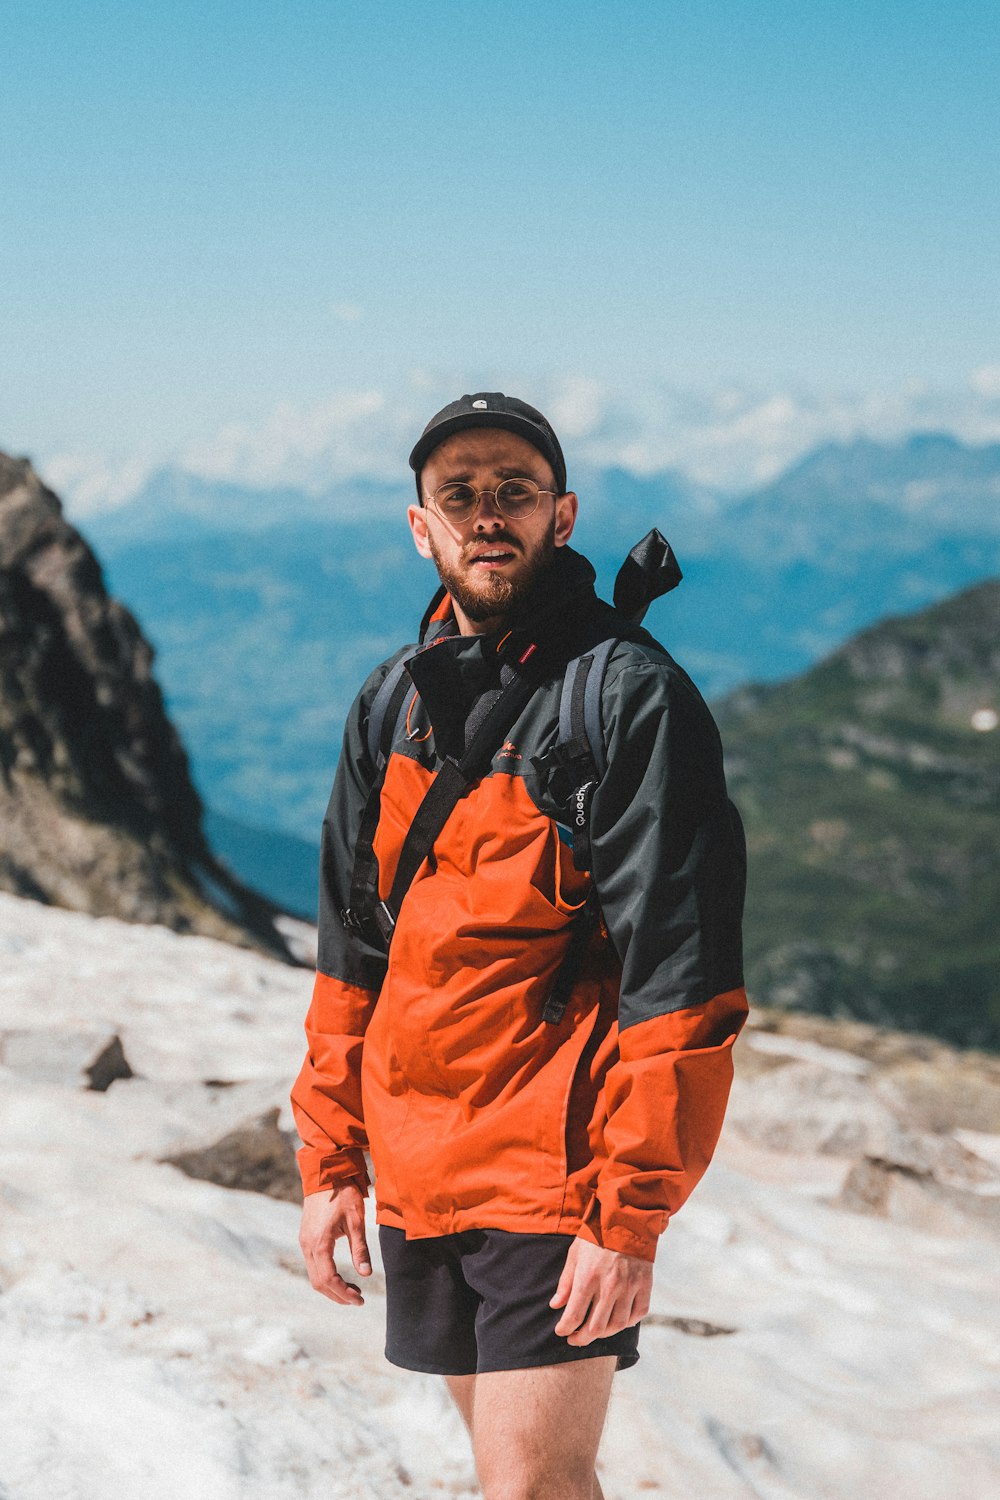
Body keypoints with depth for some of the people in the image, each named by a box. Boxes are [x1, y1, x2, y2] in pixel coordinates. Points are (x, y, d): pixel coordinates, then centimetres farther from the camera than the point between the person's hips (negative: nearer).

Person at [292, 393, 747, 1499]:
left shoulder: (631, 697, -12)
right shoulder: (392, 703, 9)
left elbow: (680, 981, -16)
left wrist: (631, 1219, -18)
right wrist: (330, 1159, 11)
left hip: (556, 1175, -6)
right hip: (415, 1178, 7)